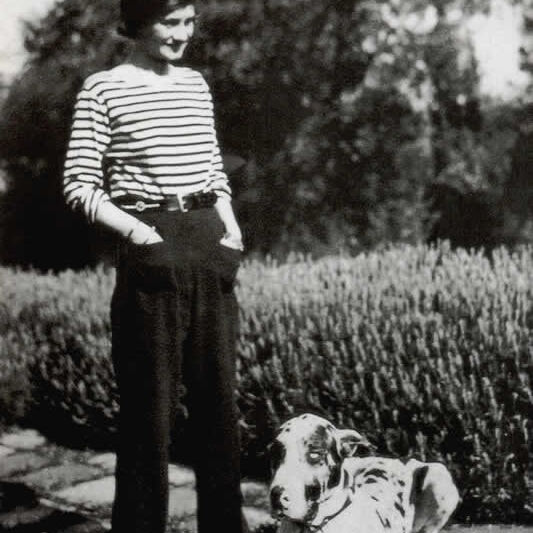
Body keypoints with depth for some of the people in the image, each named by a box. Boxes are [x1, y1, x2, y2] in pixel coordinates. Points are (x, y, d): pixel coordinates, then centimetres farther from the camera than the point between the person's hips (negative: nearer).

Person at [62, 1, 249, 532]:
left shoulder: (196, 84, 14)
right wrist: (134, 229, -17)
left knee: (218, 394, 9)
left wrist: (230, 223, 3)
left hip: (210, 245, 5)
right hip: (151, 249, -5)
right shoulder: (104, 89, -3)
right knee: (150, 401, -2)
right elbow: (79, 186, -5)